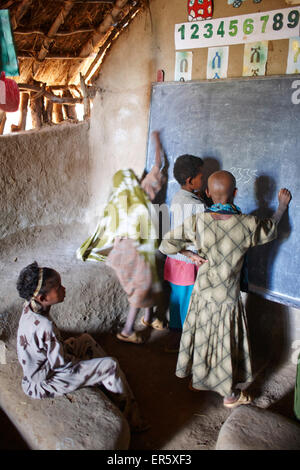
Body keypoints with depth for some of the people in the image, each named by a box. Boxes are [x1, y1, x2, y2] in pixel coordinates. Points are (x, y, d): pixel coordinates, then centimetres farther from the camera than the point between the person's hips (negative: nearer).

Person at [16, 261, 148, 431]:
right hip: (42, 384, -9)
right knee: (111, 365, -9)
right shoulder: (45, 326, -36)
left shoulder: (30, 307, -10)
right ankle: (132, 419, 10)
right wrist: (80, 361, -6)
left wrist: (69, 345, 8)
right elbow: (61, 363, -24)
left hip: (44, 363, 9)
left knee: (86, 339, 18)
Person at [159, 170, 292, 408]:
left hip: (202, 293, 3)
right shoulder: (248, 225, -20)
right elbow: (271, 229, 3)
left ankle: (196, 380, 44)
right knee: (229, 343, 16)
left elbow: (166, 245, -12)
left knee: (200, 337, 23)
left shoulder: (197, 222, -17)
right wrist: (283, 206, 20)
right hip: (227, 297, -2)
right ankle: (231, 394, 35)